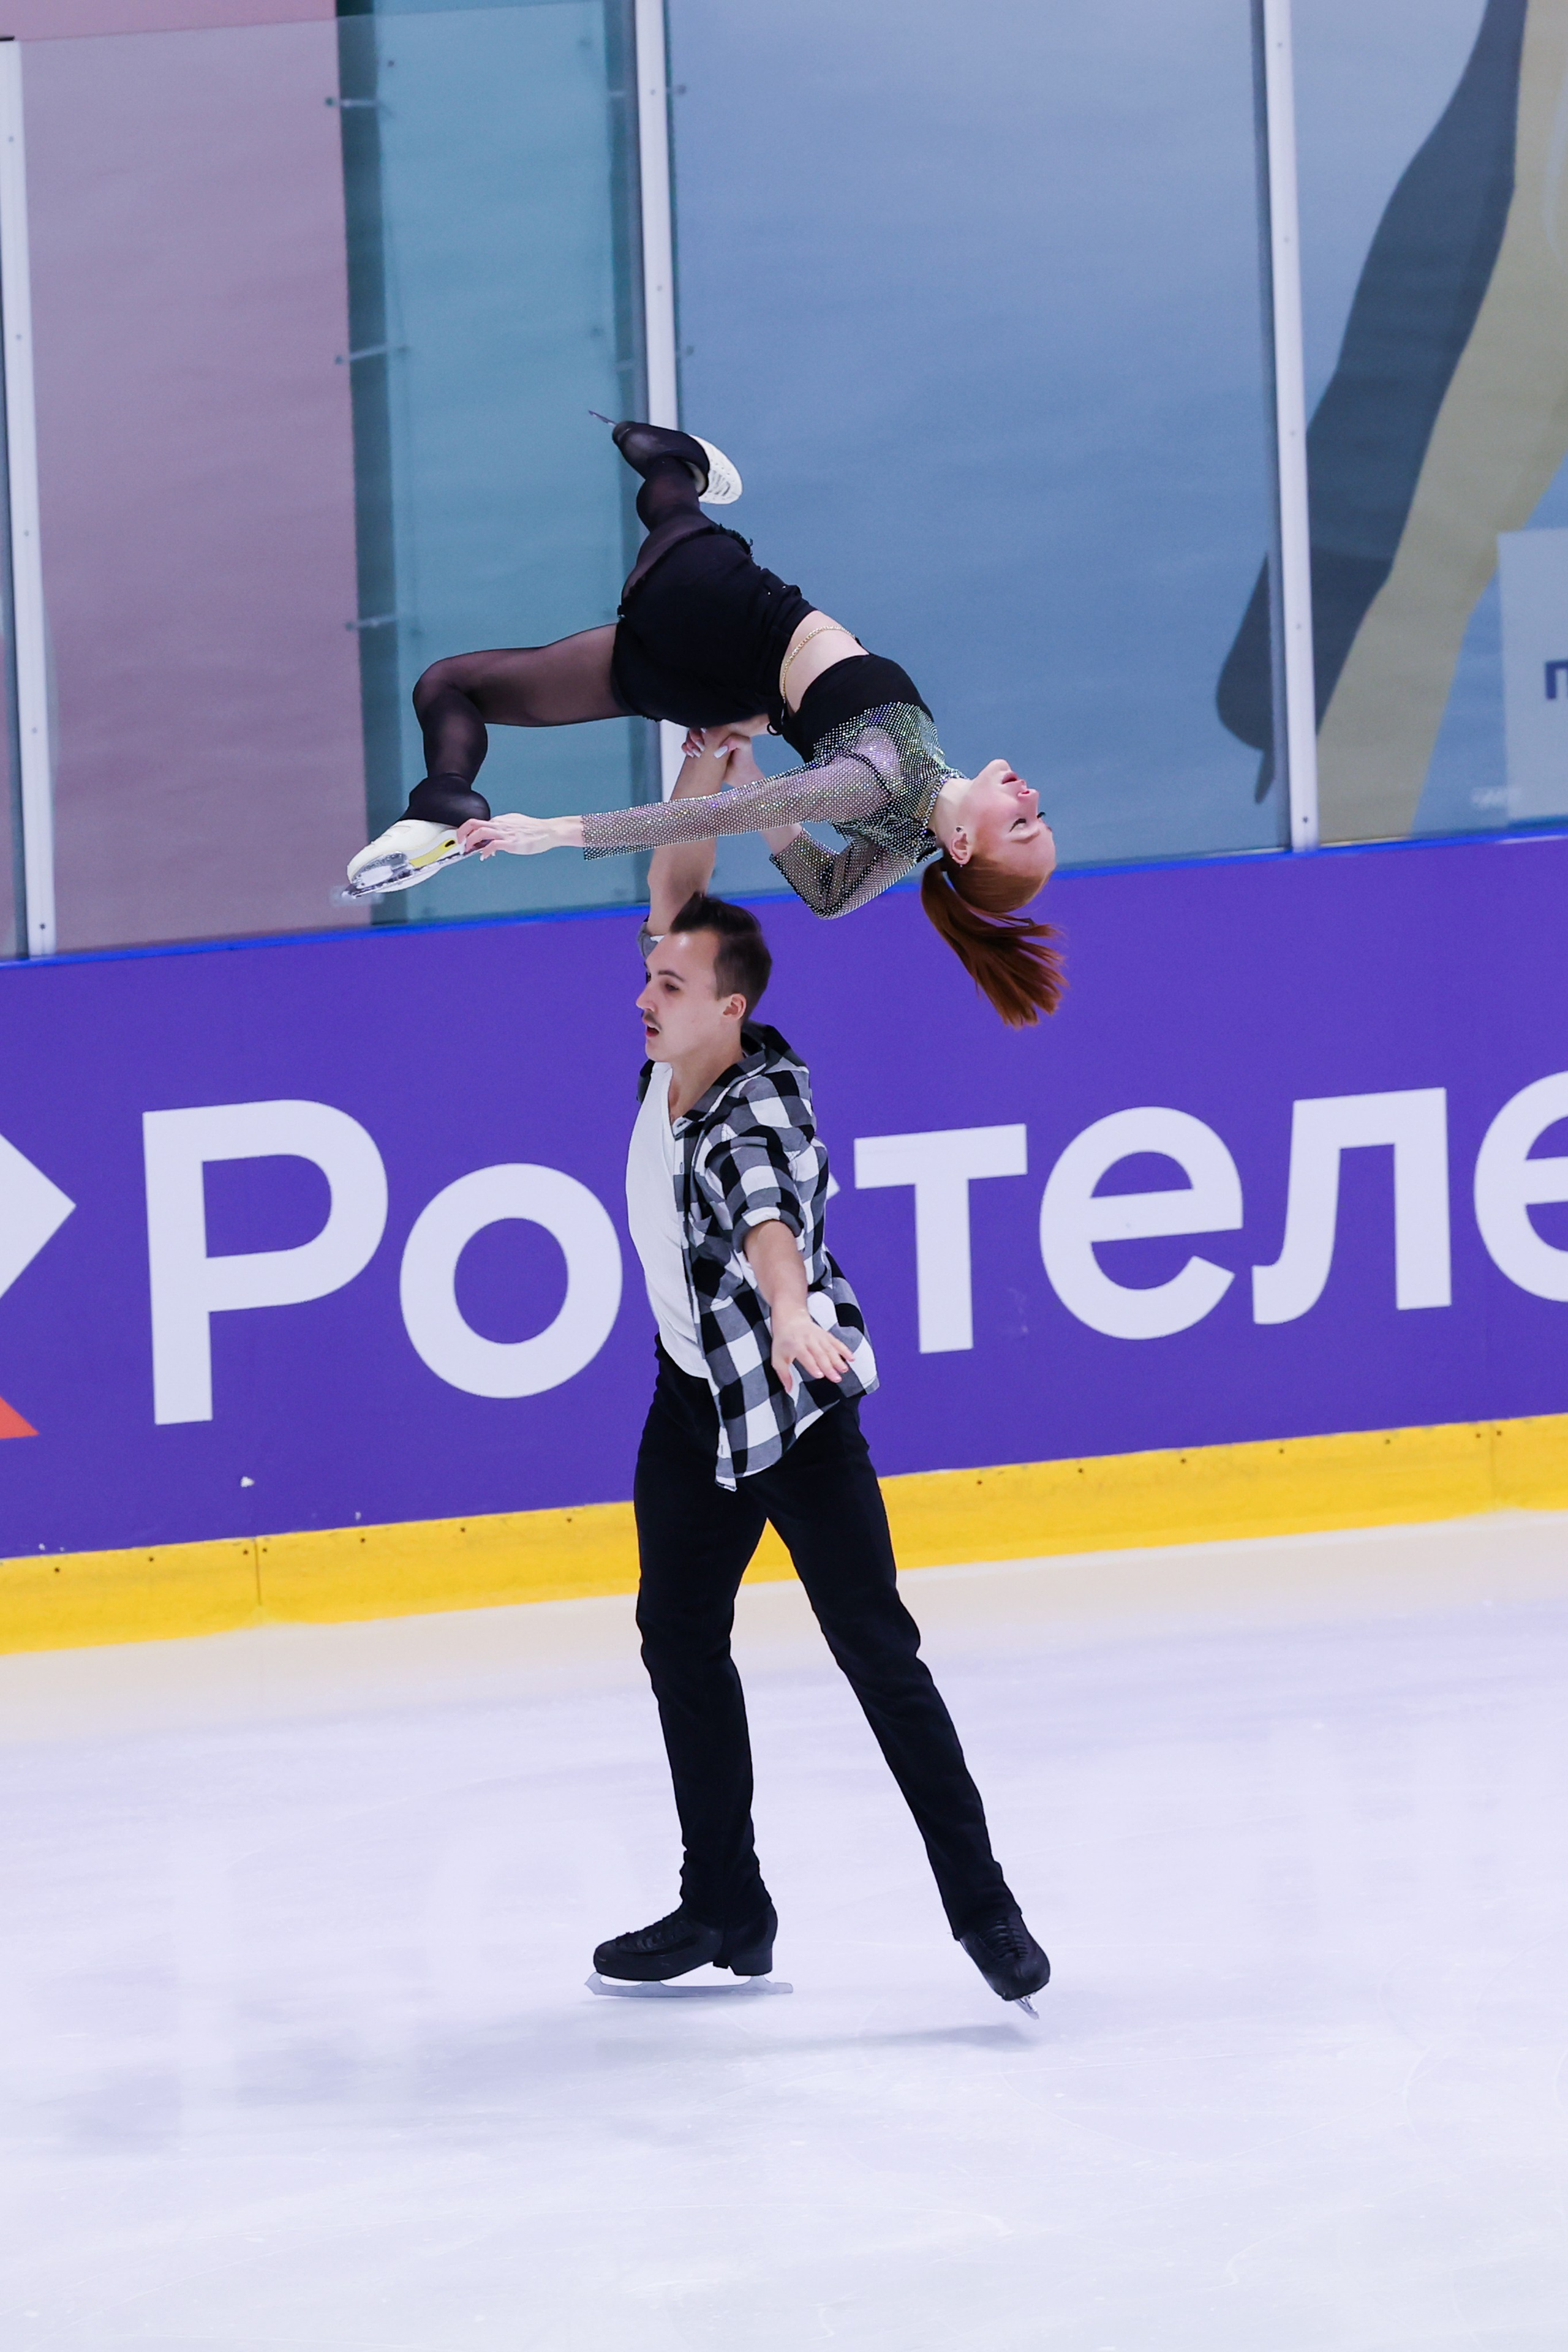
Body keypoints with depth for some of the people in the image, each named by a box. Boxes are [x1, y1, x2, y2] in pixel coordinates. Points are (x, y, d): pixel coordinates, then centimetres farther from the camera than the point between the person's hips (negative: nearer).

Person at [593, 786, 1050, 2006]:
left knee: (878, 1652, -11)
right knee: (679, 1634, 13)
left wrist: (792, 1314, -71)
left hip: (796, 1403, -9)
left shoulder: (760, 1116, -30)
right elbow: (678, 880, 0)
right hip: (695, 1394, 9)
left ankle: (981, 1903, -7)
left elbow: (770, 1221, -52)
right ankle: (724, 1905, 22)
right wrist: (711, 753, -10)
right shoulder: (677, 1053, -8)